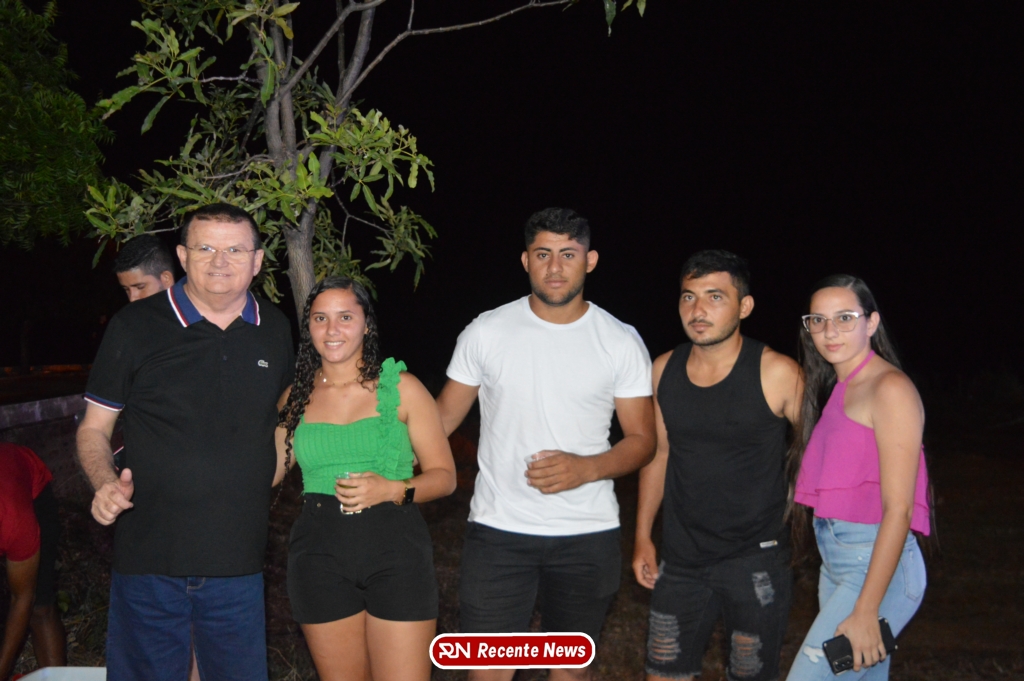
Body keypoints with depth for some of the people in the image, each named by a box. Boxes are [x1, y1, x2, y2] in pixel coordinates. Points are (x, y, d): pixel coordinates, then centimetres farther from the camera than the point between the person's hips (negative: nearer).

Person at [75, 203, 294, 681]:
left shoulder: (275, 329, 5)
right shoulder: (134, 326, -4)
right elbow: (93, 428, 2)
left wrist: (266, 473, 10)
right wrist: (106, 484, -16)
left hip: (237, 566, 2)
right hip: (149, 561, -2)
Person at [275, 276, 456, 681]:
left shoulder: (401, 387, 1)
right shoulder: (296, 399, 8)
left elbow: (444, 476, 1)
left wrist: (392, 490, -14)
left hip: (395, 549, -2)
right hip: (320, 556, 2)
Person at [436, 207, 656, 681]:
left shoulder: (621, 342, -2)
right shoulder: (485, 332, -2)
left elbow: (642, 439, 1)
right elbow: (445, 416, 4)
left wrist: (587, 468, -19)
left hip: (588, 536, 1)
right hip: (498, 532, 0)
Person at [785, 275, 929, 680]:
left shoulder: (890, 388, -11)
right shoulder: (836, 389, 14)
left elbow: (898, 509, -17)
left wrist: (865, 611, -19)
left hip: (877, 565, -8)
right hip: (835, 563, 8)